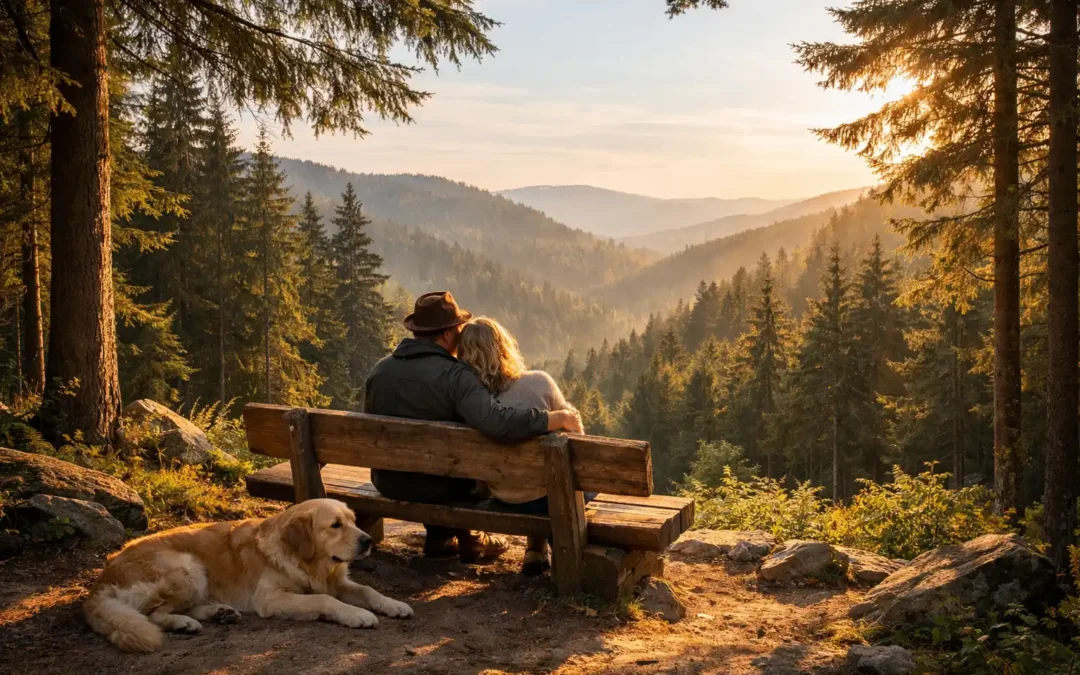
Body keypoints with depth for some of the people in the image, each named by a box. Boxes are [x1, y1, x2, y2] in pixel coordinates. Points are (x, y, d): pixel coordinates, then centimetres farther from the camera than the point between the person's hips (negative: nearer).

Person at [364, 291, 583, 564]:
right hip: (438, 487, -5)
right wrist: (554, 418, -29)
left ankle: (440, 536, 34)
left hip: (388, 483, 5)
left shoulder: (379, 369, -6)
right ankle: (468, 538, 32)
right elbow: (496, 421, -38)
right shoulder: (455, 375, -24)